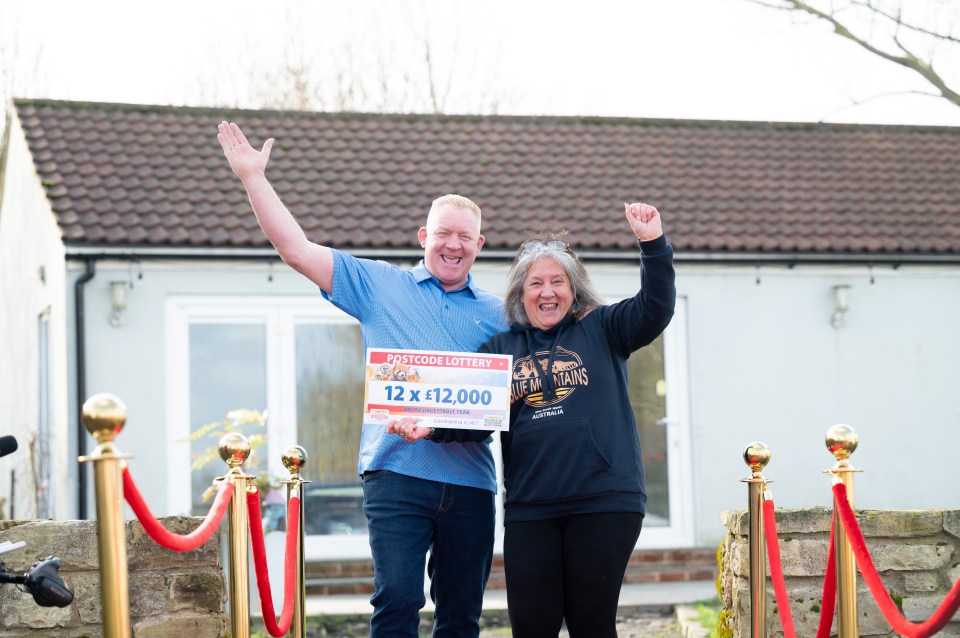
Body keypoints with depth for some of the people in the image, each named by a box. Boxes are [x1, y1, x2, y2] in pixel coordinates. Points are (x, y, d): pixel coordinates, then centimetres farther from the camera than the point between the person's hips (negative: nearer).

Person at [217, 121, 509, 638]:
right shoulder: (379, 285, 11)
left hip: (470, 481, 3)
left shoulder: (495, 315, 16)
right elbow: (297, 250, 6)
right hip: (398, 472, -2)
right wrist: (254, 177, 1)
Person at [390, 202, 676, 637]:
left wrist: (653, 245, -17)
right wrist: (430, 427, -11)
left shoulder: (601, 330, 9)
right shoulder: (499, 350, 14)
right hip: (529, 510, 2)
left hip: (603, 503, -2)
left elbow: (654, 310, -5)